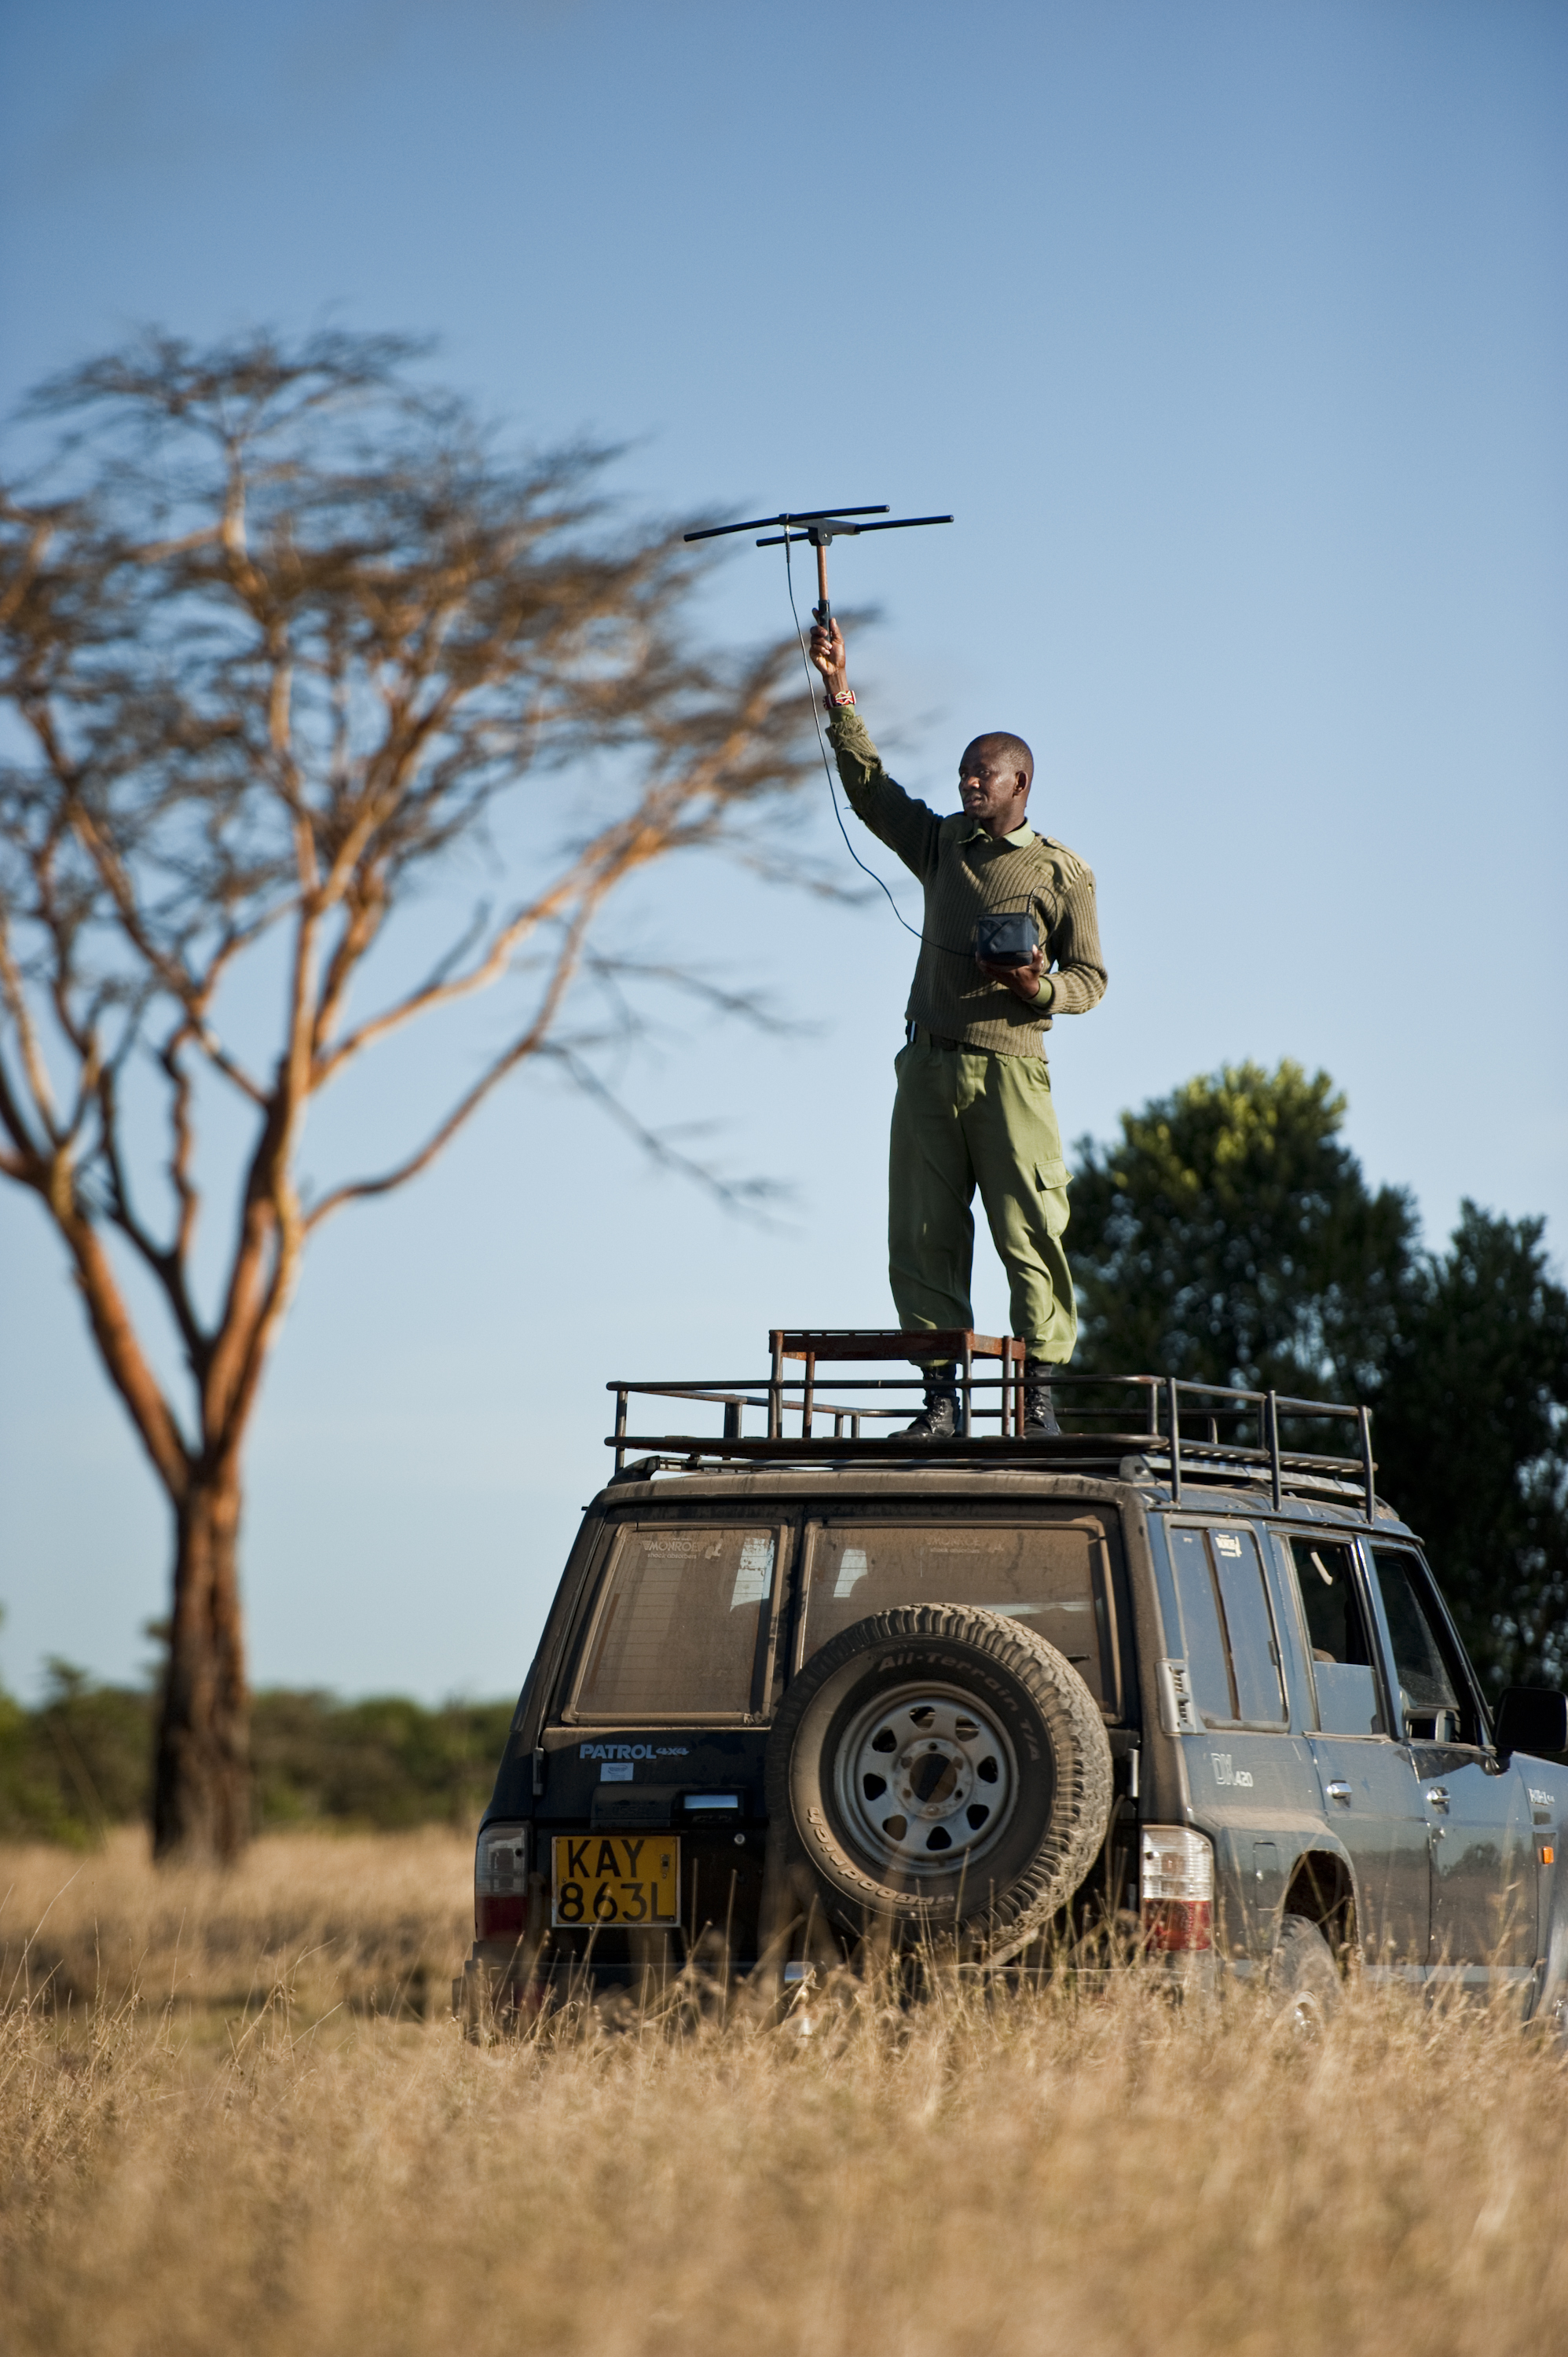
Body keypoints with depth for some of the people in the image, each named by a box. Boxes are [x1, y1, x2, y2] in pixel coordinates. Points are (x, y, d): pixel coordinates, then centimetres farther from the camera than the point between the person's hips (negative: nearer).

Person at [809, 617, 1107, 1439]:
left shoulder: (1062, 871, 6)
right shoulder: (941, 844, 17)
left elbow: (1091, 978, 5)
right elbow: (868, 786, 11)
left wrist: (1041, 988, -16)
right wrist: (839, 696, 3)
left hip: (1009, 1068, -4)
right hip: (928, 1063, 4)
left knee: (1029, 1232, -9)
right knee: (922, 1238, 0)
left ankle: (1039, 1392, -8)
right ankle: (940, 1393, 1)